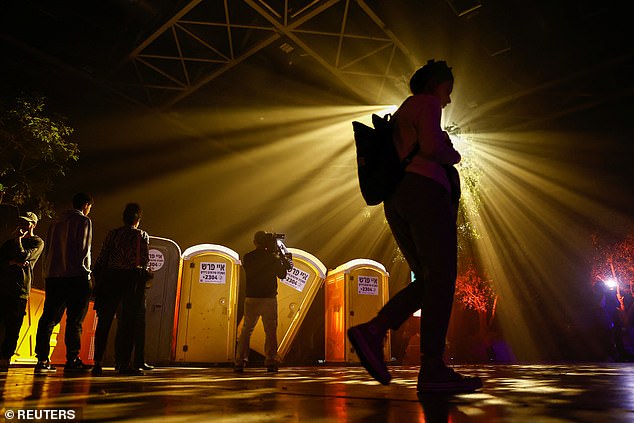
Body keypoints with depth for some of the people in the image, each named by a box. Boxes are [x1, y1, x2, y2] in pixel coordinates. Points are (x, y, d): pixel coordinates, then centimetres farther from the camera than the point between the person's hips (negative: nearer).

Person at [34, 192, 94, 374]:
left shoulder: (56, 222, 17)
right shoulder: (84, 221, -2)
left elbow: (47, 249, 17)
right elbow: (84, 249, -9)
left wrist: (48, 272, 19)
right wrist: (86, 271, -2)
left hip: (53, 275, 6)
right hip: (76, 275, -6)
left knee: (48, 317, 7)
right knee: (75, 319, -3)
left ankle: (42, 360, 7)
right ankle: (72, 360, -3)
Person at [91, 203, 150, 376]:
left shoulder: (112, 234, 9)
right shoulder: (143, 235, 2)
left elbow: (101, 259, 5)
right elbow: (146, 262, -3)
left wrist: (100, 280, 12)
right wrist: (144, 274, 16)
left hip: (111, 277, 3)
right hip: (132, 279, -2)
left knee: (104, 321, 8)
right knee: (128, 322, 3)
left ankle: (98, 363, 6)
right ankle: (124, 364, 3)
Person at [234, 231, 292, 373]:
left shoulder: (247, 257, 1)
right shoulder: (272, 257, -4)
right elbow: (282, 275, 4)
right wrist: (279, 255, 10)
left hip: (251, 298, 2)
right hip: (269, 298, -2)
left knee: (246, 330, 9)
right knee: (270, 331, 4)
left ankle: (240, 362, 7)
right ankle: (270, 362, 1)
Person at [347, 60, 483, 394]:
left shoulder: (400, 118, 32)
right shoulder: (425, 103, 6)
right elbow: (432, 146, -12)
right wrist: (453, 156, 9)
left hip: (397, 203, 9)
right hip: (424, 194, -9)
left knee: (428, 283, 4)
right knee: (442, 279, -12)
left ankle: (372, 332, -14)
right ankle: (432, 370, -17)